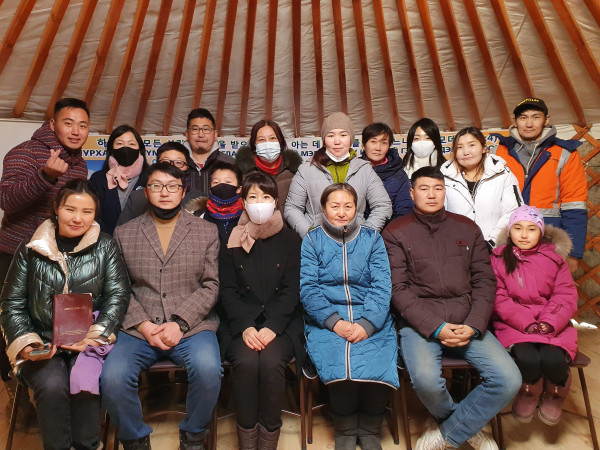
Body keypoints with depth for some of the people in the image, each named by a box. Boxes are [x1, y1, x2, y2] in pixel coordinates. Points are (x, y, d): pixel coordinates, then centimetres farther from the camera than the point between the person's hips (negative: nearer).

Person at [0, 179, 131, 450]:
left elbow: (118, 295, -2)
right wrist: (26, 343, -7)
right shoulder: (31, 249, 5)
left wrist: (95, 335, -14)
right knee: (52, 385, -26)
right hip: (42, 342, 1)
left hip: (89, 340, -1)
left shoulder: (105, 247, 3)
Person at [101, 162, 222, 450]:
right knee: (112, 378, -24)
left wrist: (180, 323, -11)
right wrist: (144, 325, -9)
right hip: (139, 328, 2)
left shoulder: (206, 232, 8)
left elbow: (209, 286, 1)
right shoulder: (124, 234, 12)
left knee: (208, 369, -29)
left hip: (191, 326, -1)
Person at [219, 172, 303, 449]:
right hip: (241, 321, 1)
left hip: (281, 320, 0)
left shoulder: (289, 240, 5)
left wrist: (272, 326, -16)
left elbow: (291, 290, -1)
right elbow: (227, 290, 1)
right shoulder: (231, 240, 6)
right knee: (246, 361, -28)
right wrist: (245, 326, -15)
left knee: (271, 361, -28)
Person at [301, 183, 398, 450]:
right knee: (339, 366, -28)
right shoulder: (312, 240, 9)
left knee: (377, 366, -26)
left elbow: (382, 286, 2)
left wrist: (367, 324, -14)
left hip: (371, 320, 1)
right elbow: (308, 287, -1)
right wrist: (335, 322, -14)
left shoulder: (372, 239, 12)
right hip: (326, 321, -1)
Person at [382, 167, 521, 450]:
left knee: (509, 379, -15)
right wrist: (436, 328, -15)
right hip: (419, 323, -3)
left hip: (466, 323, 4)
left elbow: (484, 281, 8)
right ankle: (468, 427, 8)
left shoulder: (467, 229, 13)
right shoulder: (396, 233, 2)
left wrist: (473, 326, -7)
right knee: (426, 380, -29)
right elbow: (399, 289, -5)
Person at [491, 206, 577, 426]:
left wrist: (549, 323, -15)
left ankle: (554, 397, 11)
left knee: (552, 359, -27)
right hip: (513, 323, -2)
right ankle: (528, 395, 8)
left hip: (552, 323, 2)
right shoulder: (498, 259, 1)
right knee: (527, 358, -30)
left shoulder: (554, 259, 9)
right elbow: (499, 299, -6)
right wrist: (526, 323, -18)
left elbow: (566, 296, 2)